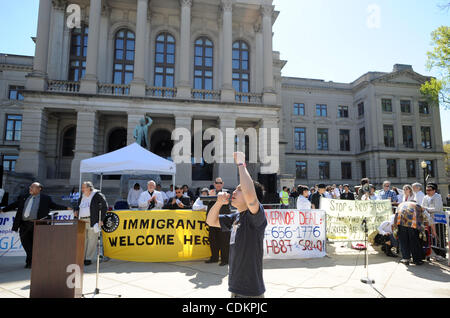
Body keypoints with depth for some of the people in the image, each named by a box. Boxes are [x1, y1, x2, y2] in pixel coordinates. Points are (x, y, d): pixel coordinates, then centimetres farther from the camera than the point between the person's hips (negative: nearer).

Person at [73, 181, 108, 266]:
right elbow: (78, 206, 30)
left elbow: (105, 206, -4)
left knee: (92, 240, -2)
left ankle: (89, 259, 7)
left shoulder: (97, 195, -4)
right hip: (82, 221, 6)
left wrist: (101, 219, -8)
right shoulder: (82, 197, 15)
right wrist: (75, 210, 5)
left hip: (92, 221, -6)